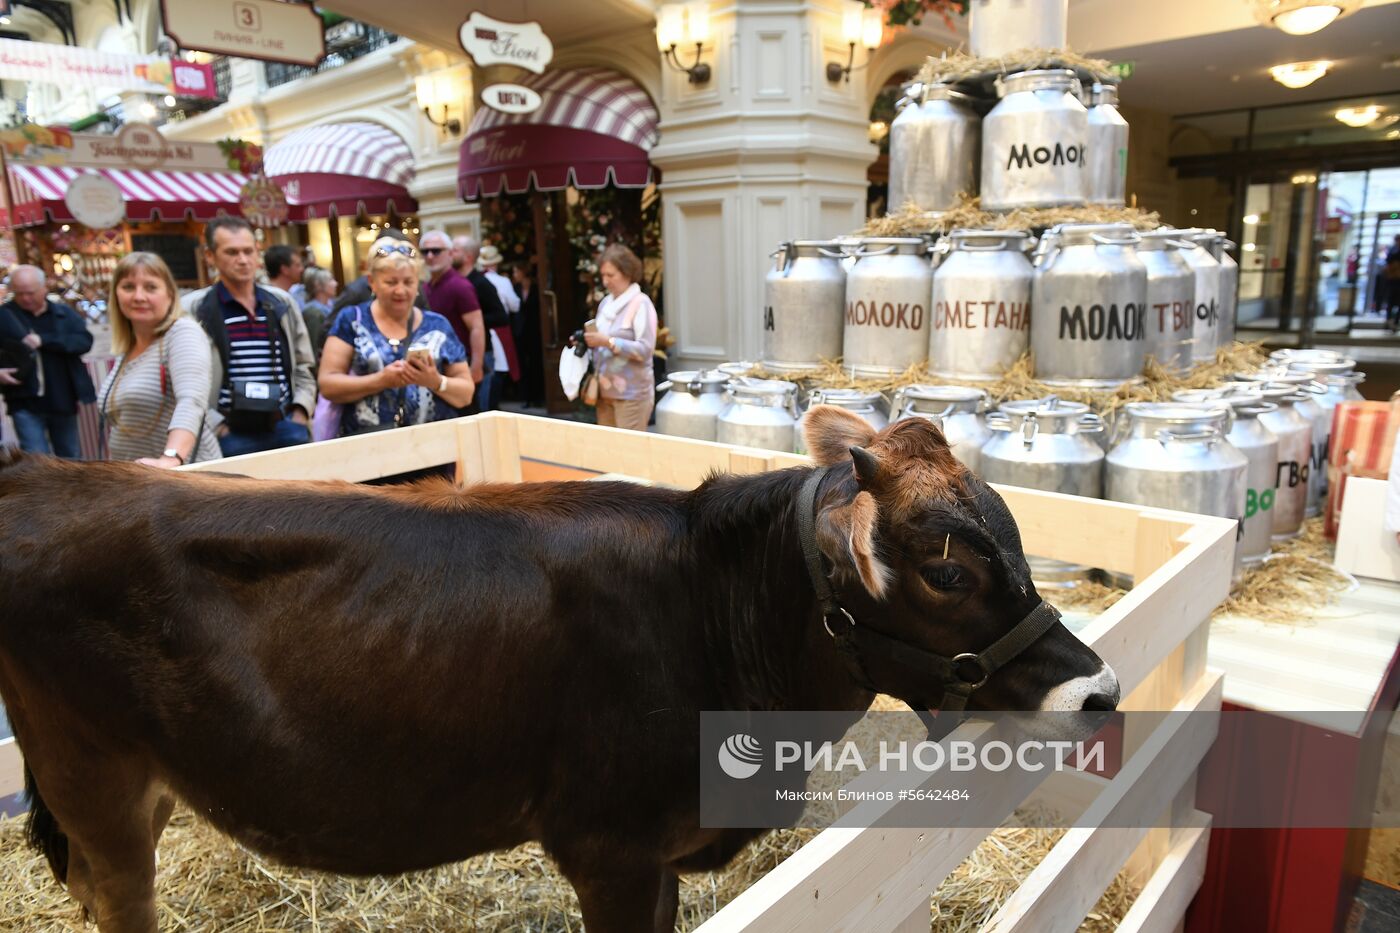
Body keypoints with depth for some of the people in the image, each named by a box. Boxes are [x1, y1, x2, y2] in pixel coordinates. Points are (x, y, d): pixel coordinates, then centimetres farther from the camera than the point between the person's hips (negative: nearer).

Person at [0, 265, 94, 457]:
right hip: (25, 404, -2)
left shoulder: (65, 314, 5)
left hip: (63, 402, 2)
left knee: (71, 459, 16)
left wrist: (44, 340, -20)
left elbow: (84, 340, -10)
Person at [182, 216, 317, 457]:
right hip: (230, 436, -4)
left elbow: (303, 366, 17)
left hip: (287, 429, 4)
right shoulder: (192, 310, -2)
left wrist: (301, 412, 4)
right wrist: (218, 428, -11)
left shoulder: (282, 303, 12)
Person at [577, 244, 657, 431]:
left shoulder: (641, 303, -10)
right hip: (605, 390, 7)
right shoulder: (605, 303, 11)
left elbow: (645, 350, -17)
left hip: (631, 393, -7)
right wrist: (589, 341, -2)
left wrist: (608, 342, -22)